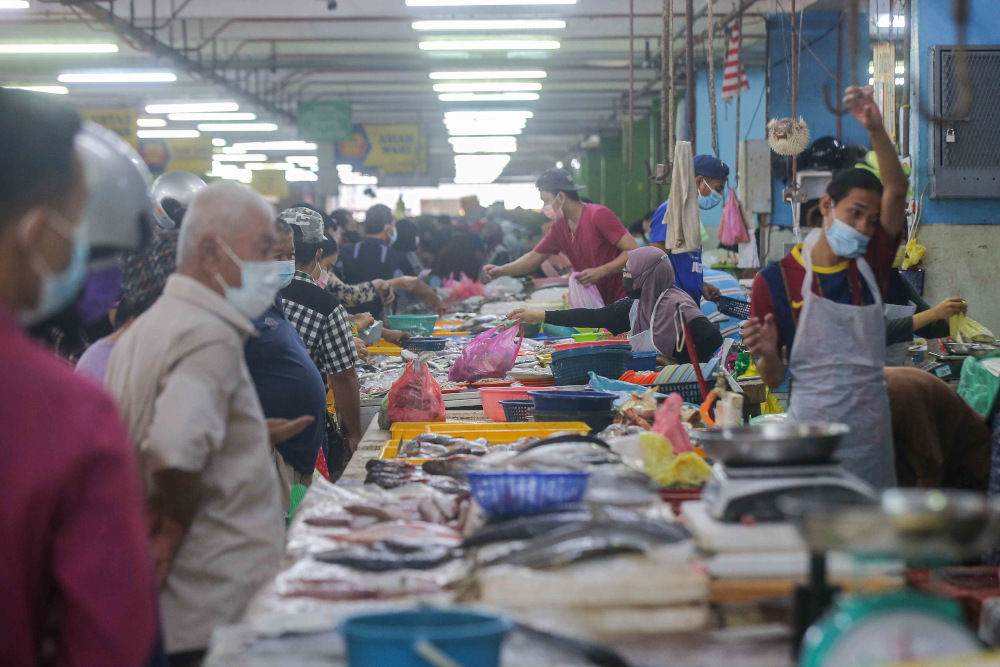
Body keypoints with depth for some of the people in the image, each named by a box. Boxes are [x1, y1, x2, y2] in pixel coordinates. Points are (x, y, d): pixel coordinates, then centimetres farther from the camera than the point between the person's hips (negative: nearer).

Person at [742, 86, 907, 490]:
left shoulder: (870, 265, 6)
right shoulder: (775, 280, -4)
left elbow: (896, 191, -9)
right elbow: (774, 380, 0)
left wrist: (875, 129, -22)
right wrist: (767, 355, -23)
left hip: (871, 433, 3)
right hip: (810, 429, -3)